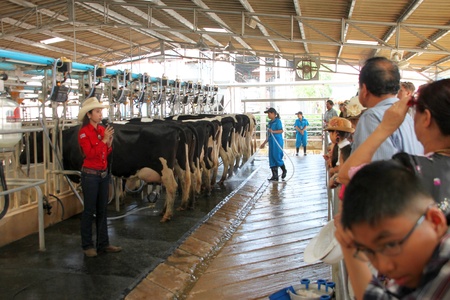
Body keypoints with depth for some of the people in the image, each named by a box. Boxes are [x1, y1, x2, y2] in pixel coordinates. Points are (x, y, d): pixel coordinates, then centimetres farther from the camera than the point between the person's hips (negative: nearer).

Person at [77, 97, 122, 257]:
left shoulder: (102, 129, 8)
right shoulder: (84, 132, -10)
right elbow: (90, 153, -20)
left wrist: (109, 143, -5)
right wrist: (103, 140, -19)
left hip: (103, 173, 7)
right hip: (90, 174, -7)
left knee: (102, 210, 13)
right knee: (89, 210, 3)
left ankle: (103, 244, 22)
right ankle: (87, 245, 16)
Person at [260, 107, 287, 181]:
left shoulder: (277, 121, -6)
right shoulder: (270, 122, 16)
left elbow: (281, 131, -14)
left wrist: (273, 131, -27)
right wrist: (264, 143, 21)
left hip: (277, 142, -8)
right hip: (271, 142, 8)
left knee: (277, 157, -7)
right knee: (272, 159, 4)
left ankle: (284, 171, 18)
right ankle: (275, 176, 8)